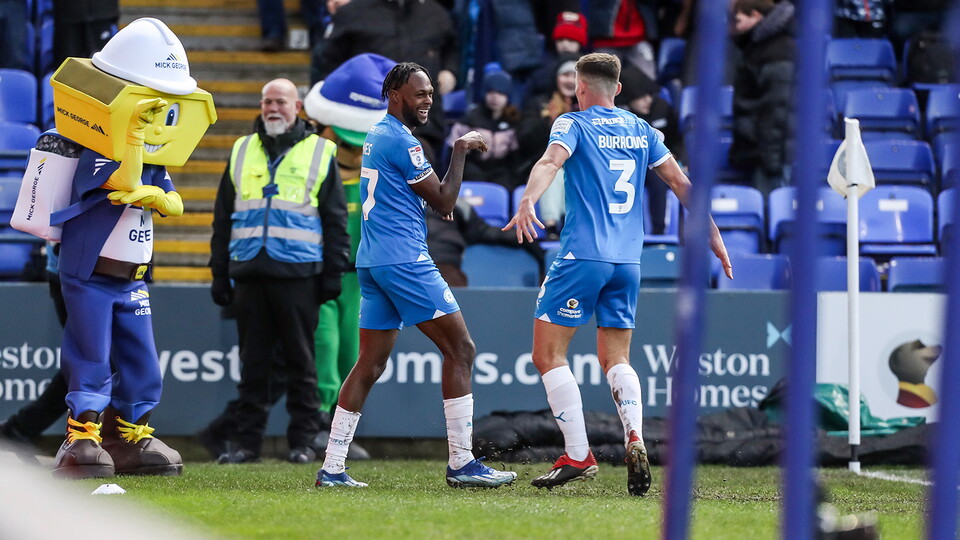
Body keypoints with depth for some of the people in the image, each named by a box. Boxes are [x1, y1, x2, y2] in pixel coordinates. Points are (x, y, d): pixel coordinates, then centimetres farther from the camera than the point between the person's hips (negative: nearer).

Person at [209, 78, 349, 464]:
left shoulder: (320, 153, 7)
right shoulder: (242, 152, 15)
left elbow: (335, 220, 6)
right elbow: (223, 219, 17)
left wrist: (333, 274, -1)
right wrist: (220, 274, 10)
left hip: (298, 273, -3)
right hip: (249, 272, 3)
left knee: (300, 360, 0)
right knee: (253, 361, 4)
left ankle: (302, 442, 5)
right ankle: (247, 442, 7)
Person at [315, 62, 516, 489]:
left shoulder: (376, 136, 19)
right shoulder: (400, 141, -11)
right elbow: (443, 202, -7)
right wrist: (460, 150, 0)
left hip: (371, 262, 10)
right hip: (404, 258, -10)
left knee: (370, 364, 9)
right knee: (460, 350, -5)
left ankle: (331, 468, 6)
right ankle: (461, 463, -8)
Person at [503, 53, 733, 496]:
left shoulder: (573, 125, -1)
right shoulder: (641, 131, 14)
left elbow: (551, 162, -21)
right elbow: (680, 183, 15)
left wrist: (528, 202, -38)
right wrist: (712, 234, 22)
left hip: (582, 256, -6)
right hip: (627, 261, 6)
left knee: (548, 355, 2)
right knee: (616, 360, 13)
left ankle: (578, 456, -7)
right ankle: (634, 438, -13)